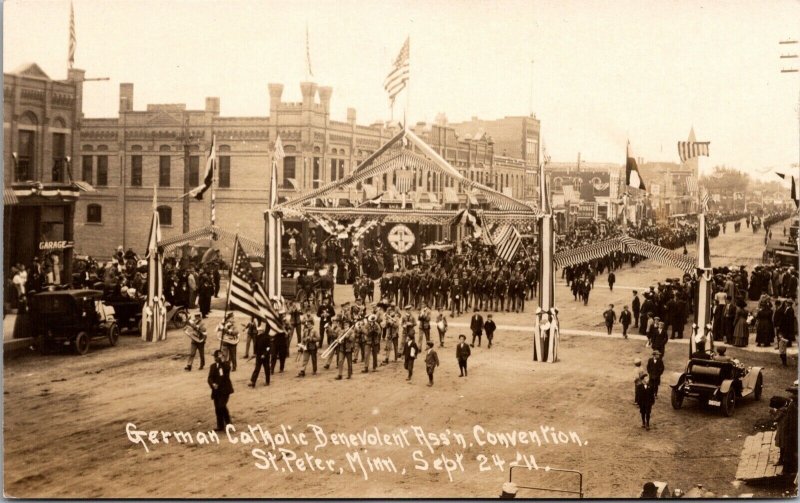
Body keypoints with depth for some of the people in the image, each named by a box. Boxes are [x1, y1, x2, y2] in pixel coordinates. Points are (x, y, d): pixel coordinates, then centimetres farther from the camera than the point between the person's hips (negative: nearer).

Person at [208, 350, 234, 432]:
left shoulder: (226, 364, -1)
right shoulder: (213, 366, 10)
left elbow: (227, 369, -25)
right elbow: (210, 378, 3)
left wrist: (221, 361, -29)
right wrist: (212, 384, -17)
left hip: (225, 389, -5)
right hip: (216, 390, 5)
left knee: (222, 406, -17)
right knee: (217, 409, 6)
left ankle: (228, 423, 2)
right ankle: (220, 426, 18)